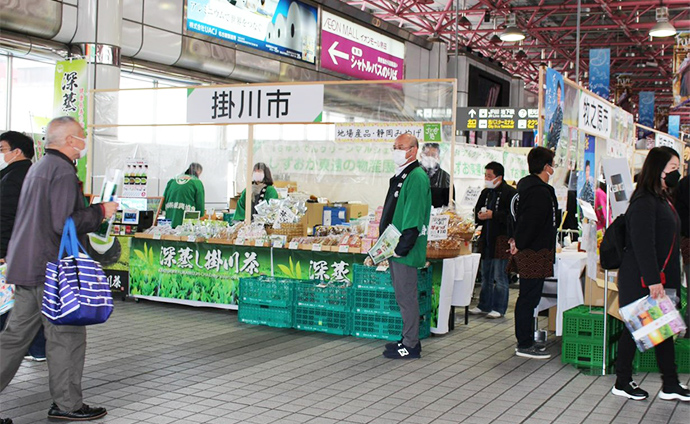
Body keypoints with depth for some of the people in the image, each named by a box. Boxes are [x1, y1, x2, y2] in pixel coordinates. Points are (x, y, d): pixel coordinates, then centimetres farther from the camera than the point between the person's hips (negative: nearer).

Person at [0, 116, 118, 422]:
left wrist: (87, 208, 22)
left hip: (25, 266, 10)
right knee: (66, 335, 1)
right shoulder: (63, 171, -15)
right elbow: (63, 223, -22)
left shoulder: (38, 168, 18)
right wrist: (100, 211, -11)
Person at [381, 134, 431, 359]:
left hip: (406, 252, -10)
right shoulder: (399, 176, 17)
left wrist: (401, 247, -22)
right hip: (394, 248, 10)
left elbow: (414, 218, -21)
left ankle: (410, 346, 4)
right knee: (403, 296, 15)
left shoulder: (417, 177, -14)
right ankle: (409, 339, 25)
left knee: (407, 297, -3)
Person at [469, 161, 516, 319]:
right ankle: (484, 306, 24)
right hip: (487, 239, 8)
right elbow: (477, 210, 24)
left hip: (502, 239, -8)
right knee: (486, 276, 15)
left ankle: (499, 308, 7)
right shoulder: (486, 192, 15)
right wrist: (479, 215, 1)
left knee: (500, 276, -2)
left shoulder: (510, 193, -9)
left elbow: (512, 216, -18)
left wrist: (492, 215, -19)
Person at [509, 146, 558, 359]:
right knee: (530, 297, -5)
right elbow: (530, 223, -22)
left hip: (527, 252, 10)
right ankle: (525, 345, 1)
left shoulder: (525, 186, 14)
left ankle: (525, 341, 23)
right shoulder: (541, 192, -19)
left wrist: (517, 240, 16)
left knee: (527, 297, 15)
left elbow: (518, 217, 20)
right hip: (535, 253, -10)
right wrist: (519, 244, -12)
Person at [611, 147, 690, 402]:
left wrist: (666, 280, 18)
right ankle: (622, 383, 13)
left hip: (658, 278, 9)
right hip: (640, 280, -9)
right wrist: (652, 280, -24)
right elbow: (642, 244, -22)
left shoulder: (662, 200, 15)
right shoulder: (644, 202, -16)